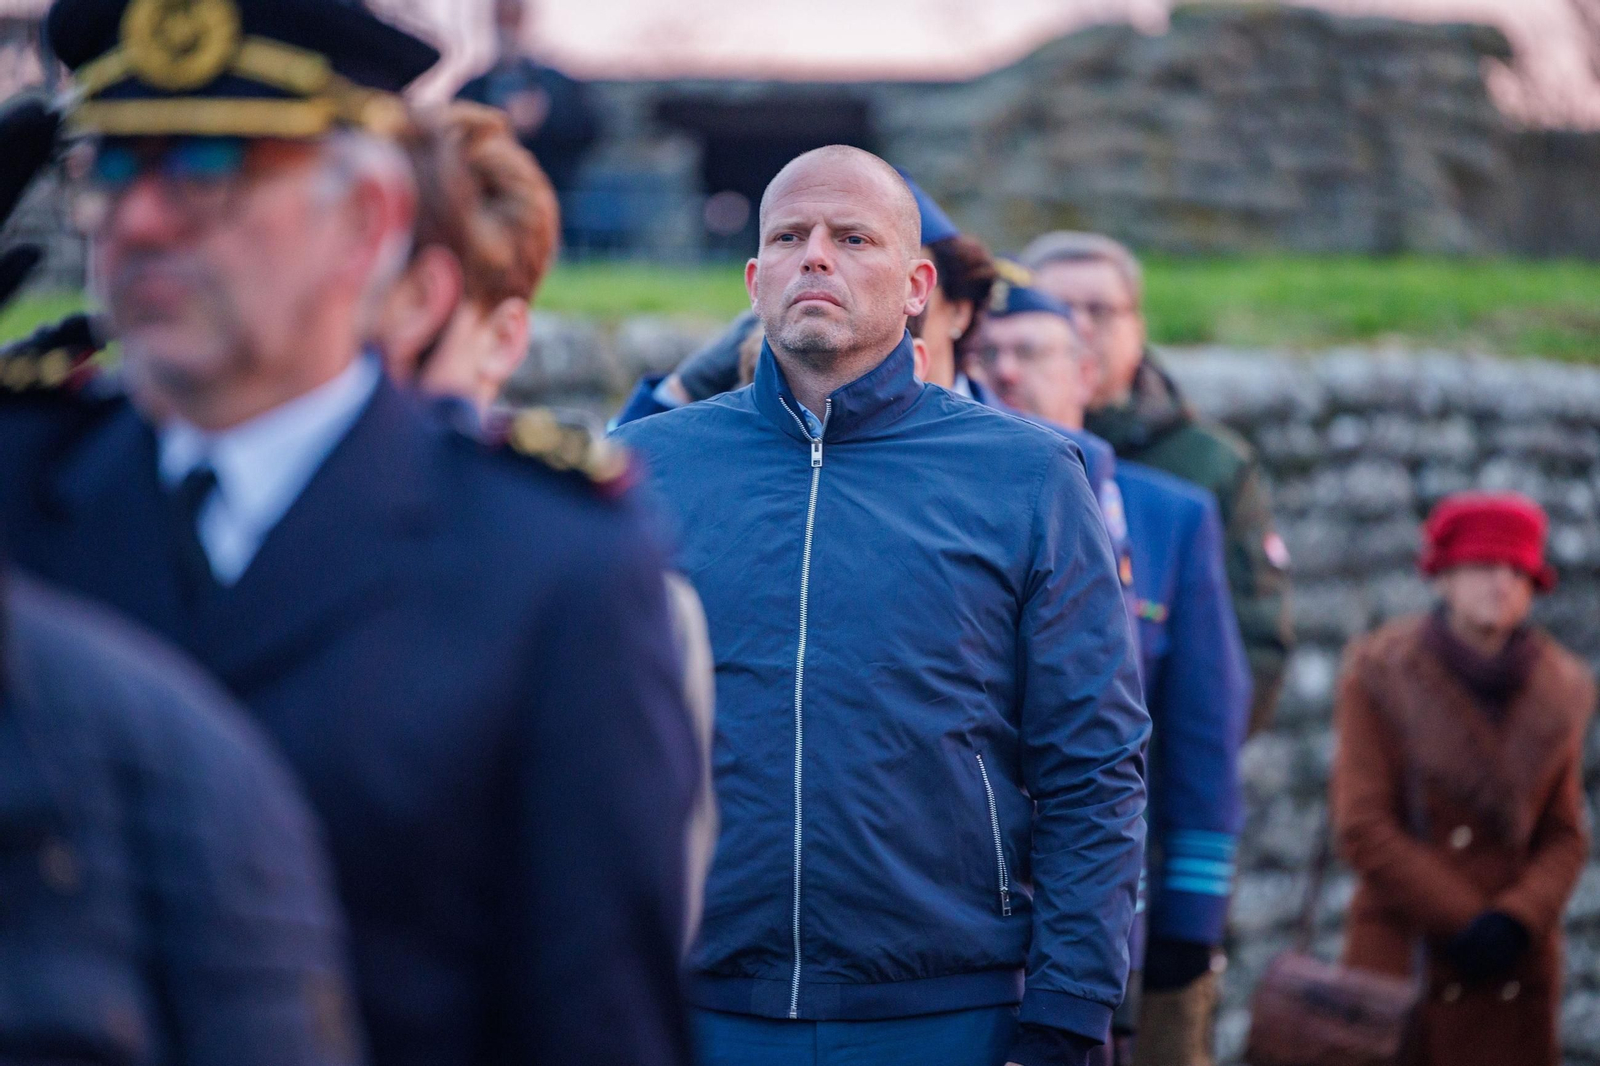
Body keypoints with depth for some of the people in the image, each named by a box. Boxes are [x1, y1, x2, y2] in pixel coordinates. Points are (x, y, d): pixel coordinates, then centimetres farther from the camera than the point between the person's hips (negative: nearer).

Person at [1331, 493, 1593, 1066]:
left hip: (1515, 973, 3)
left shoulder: (1560, 691, 8)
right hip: (1404, 960, -3)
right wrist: (1463, 922, -11)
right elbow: (1362, 827, -7)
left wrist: (1514, 920, -11)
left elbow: (1566, 836, 8)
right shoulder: (1383, 675, -3)